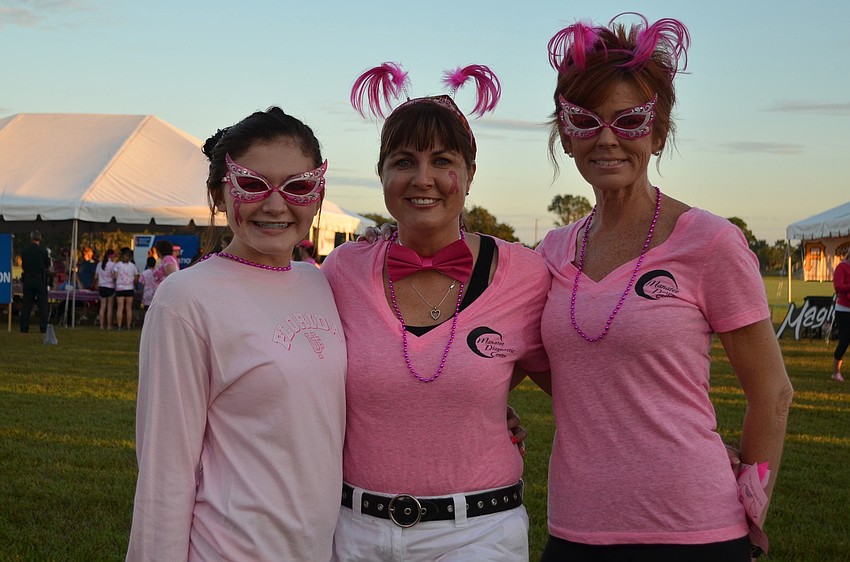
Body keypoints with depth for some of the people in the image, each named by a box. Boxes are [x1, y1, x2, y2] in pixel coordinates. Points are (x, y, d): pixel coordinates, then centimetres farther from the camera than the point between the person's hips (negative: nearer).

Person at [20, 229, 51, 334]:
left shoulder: (24, 251, 0)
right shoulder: (43, 251, -10)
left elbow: (23, 266, 8)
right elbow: (48, 267, -1)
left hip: (27, 279, 3)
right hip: (40, 280, -3)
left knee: (26, 305, 8)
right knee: (43, 305, 2)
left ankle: (24, 328, 7)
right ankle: (43, 328, -1)